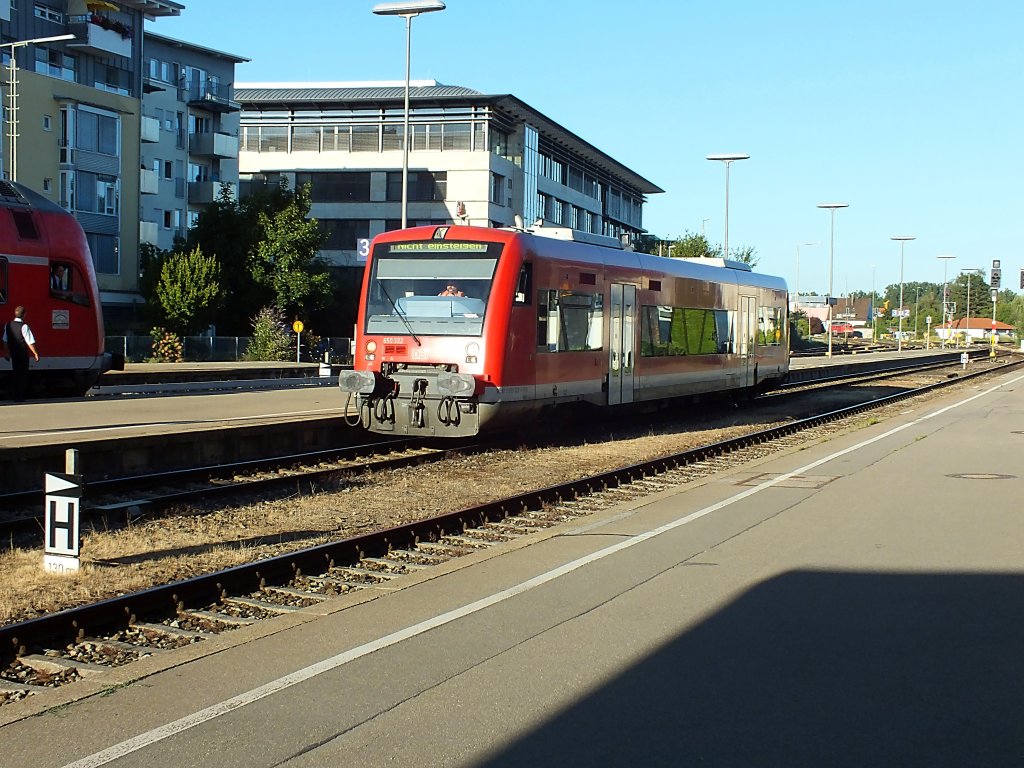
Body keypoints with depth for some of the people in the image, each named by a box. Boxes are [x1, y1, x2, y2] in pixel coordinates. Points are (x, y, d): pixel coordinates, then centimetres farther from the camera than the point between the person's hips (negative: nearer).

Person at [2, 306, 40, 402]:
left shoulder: (8, 325, 3)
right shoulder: (24, 326, -17)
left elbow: (5, 341, 11)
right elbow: (30, 342, -18)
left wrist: (7, 352, 22)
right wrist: (35, 353, -9)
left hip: (13, 354, 6)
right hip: (23, 354, -6)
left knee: (14, 373, 17)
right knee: (22, 374, 4)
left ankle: (13, 395, 21)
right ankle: (19, 397, 6)